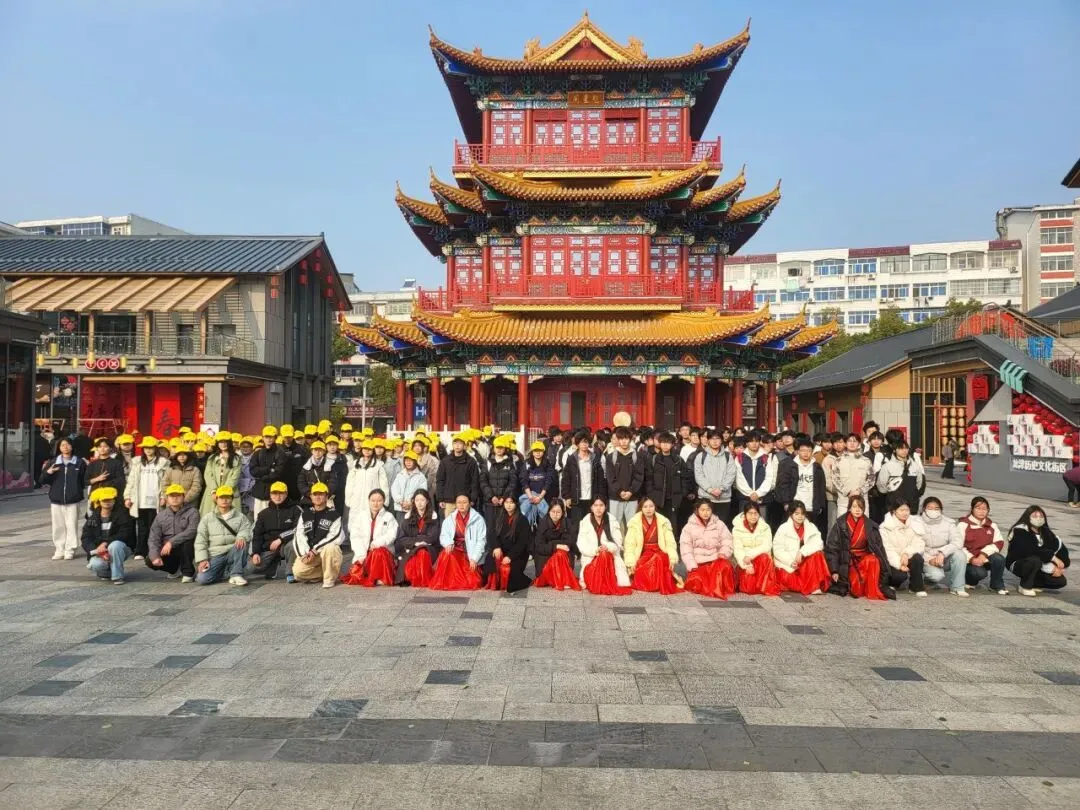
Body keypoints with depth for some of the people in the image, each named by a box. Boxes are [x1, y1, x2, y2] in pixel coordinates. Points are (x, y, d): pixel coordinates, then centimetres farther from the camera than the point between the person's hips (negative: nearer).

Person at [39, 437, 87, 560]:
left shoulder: (79, 462, 5)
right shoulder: (52, 463, 10)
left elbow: (85, 480, 8)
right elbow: (42, 480, 7)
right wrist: (47, 473, -12)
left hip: (73, 500, -2)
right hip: (56, 500, 2)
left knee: (71, 525, -2)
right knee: (58, 526, 5)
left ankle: (70, 550, 4)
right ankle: (59, 550, 12)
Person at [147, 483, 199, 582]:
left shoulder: (192, 512, -5)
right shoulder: (161, 515, 7)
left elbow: (191, 531, -23)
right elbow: (153, 538, -3)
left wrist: (171, 542, -30)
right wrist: (155, 556, -20)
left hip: (185, 550, -4)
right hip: (167, 550, 4)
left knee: (187, 541, -35)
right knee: (150, 561, -20)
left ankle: (188, 573, -12)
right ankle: (175, 568, 12)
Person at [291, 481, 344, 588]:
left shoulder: (334, 514, -2)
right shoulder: (305, 514, 13)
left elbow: (334, 537, -12)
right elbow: (299, 535, 4)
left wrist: (315, 550, -19)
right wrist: (305, 553, -13)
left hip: (329, 550, -4)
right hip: (309, 552, 4)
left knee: (329, 548, -39)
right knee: (298, 571, -23)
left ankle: (330, 579, -15)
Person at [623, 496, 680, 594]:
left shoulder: (663, 522, 3)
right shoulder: (634, 522, -2)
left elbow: (670, 542, -1)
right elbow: (629, 544, -6)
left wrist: (672, 559, -17)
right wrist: (631, 562, -17)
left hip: (659, 553, 1)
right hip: (642, 555, -1)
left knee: (661, 559, -32)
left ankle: (664, 586, -16)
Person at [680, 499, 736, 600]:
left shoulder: (719, 525, 7)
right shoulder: (689, 527, 1)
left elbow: (727, 542, 4)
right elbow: (685, 549, -4)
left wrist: (723, 553, -18)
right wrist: (692, 566, -13)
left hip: (715, 561, 1)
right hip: (698, 563, -1)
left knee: (724, 566, -32)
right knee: (696, 584, -25)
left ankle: (719, 589, -7)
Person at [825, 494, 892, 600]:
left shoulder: (870, 525, -2)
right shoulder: (840, 524, -8)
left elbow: (878, 547, 2)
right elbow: (831, 547, -7)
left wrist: (884, 568, -7)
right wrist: (834, 570, -10)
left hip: (864, 557, 3)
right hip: (847, 561, -3)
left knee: (873, 561, -33)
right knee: (857, 590, -25)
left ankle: (873, 592, -17)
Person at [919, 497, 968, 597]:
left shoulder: (948, 523, 0)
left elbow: (957, 543, -14)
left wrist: (942, 553, -28)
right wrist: (929, 559, -22)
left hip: (944, 559, 3)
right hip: (926, 560, -3)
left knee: (959, 554, -27)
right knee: (937, 575, -31)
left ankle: (957, 588, -14)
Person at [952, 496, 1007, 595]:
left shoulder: (992, 525, 8)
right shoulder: (963, 524, -5)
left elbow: (999, 542, -3)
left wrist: (983, 554, -18)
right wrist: (971, 559, -22)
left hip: (985, 559, 4)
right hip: (968, 560, -4)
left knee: (999, 558, -28)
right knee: (980, 573, -33)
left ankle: (997, 586, -5)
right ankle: (970, 579, 7)